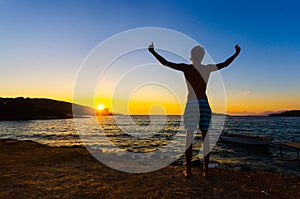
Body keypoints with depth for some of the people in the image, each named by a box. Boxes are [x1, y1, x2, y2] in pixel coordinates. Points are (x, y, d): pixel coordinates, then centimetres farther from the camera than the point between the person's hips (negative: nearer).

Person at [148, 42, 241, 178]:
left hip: (191, 105, -2)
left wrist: (153, 51, 9)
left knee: (189, 138, 2)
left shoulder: (186, 68, -1)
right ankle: (206, 170, 15)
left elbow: (165, 63, -2)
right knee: (205, 138, 8)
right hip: (204, 105, 3)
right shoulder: (208, 68, 7)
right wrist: (236, 54, 39)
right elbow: (225, 64, 22)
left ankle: (188, 170, 7)